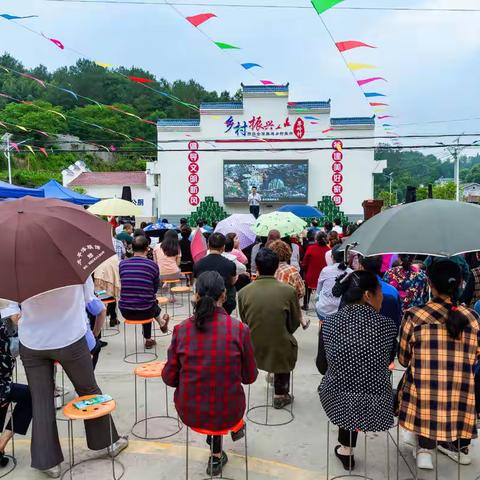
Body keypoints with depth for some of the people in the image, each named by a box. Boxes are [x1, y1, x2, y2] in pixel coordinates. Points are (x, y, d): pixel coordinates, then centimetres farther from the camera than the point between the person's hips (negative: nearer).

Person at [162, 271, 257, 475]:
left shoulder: (181, 330, -13)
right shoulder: (239, 329, -17)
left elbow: (169, 378, -4)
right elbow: (250, 377, -5)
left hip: (189, 413, 1)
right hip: (227, 414, -1)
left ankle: (217, 455, 44)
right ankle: (216, 455, 43)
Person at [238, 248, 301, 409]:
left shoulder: (243, 292, -12)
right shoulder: (289, 291, -17)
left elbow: (244, 322, 1)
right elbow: (295, 322, -4)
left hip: (253, 348, 3)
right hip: (280, 350, -3)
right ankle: (281, 394, 35)